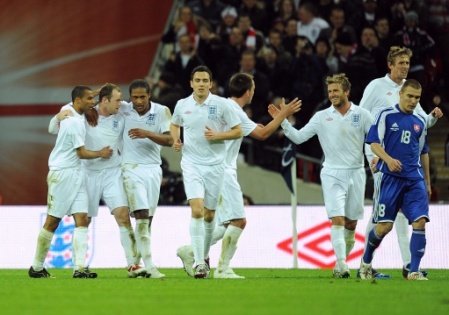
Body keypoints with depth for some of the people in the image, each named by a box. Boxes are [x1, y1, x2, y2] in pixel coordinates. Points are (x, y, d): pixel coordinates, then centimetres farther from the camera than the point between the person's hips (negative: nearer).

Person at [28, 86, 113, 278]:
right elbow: (81, 153, -13)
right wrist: (101, 154, 4)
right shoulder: (75, 122, -18)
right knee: (52, 222, 0)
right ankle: (37, 268, 10)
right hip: (62, 174, -9)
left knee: (82, 219, -4)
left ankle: (80, 268, -11)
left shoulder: (69, 112, 8)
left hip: (76, 174, 9)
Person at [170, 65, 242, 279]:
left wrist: (217, 135, -15)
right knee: (197, 211, -16)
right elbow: (175, 124, 23)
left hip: (215, 164, 0)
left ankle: (205, 256, 31)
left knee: (209, 215, 8)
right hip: (191, 164, 0)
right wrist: (175, 140, 4)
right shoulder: (182, 105, 3)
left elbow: (237, 131, 0)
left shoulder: (221, 104, -4)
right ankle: (199, 262, -17)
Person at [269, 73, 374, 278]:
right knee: (337, 219, -14)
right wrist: (282, 121, -7)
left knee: (351, 223, 7)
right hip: (332, 174, -1)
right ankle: (341, 266, -19)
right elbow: (298, 137, 4)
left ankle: (342, 262, 20)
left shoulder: (361, 115, 1)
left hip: (356, 173, 1)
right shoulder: (321, 117, 2)